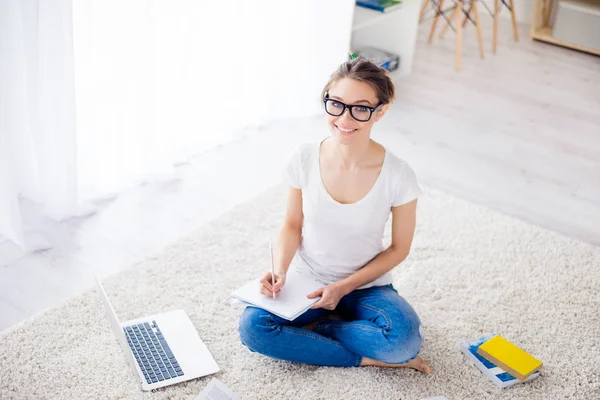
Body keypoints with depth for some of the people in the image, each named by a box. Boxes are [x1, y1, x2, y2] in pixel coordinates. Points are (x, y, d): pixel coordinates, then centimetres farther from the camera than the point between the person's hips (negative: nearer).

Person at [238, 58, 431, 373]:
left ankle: (313, 328, -5)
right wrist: (280, 271, -19)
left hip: (366, 286, -1)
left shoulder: (398, 176, -19)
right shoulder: (304, 159, -14)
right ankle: (368, 358, -14)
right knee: (252, 327, -26)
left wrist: (345, 287, -15)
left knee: (403, 337, -31)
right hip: (307, 281, 2)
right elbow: (292, 226, -1)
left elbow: (398, 248, -7)